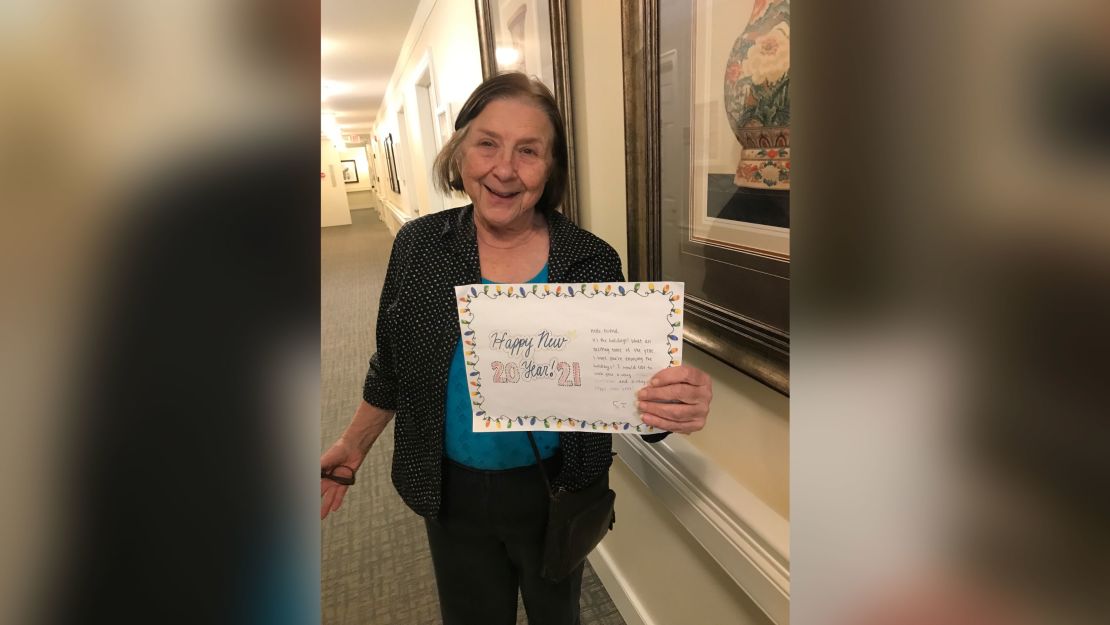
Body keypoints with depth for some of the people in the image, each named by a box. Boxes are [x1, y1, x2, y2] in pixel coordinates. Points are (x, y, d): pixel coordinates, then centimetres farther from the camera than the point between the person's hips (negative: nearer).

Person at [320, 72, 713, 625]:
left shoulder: (593, 262, -17)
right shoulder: (417, 247, -11)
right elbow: (392, 368, 2)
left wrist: (676, 406, -32)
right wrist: (353, 446, 10)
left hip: (556, 492, -1)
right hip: (452, 493, 2)